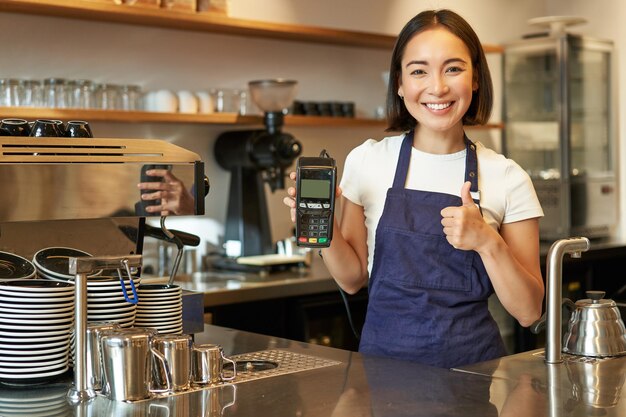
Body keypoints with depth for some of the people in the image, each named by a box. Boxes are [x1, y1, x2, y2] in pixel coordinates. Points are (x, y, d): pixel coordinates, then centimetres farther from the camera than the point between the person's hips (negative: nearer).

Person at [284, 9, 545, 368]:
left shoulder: (507, 177, -1)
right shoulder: (367, 161, 2)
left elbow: (528, 311, 0)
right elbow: (354, 278, 10)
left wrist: (487, 242, -14)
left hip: (473, 364, 0)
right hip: (384, 354, 1)